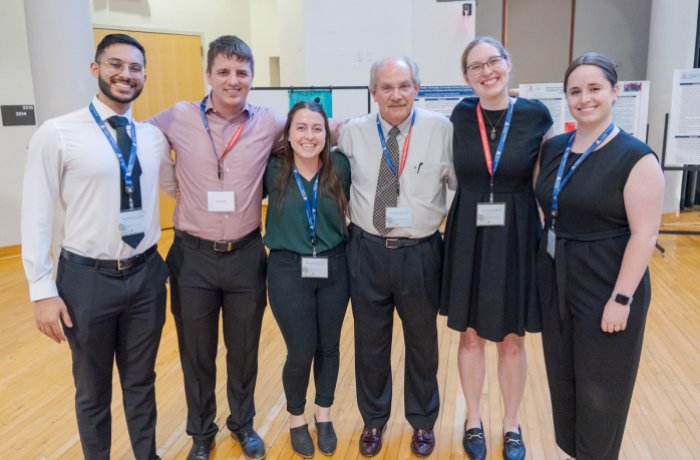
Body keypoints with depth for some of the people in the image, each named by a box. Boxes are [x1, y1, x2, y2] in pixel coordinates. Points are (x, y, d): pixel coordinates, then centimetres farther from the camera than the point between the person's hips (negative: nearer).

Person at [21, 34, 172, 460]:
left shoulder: (155, 137, 3)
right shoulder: (57, 134, -10)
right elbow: (37, 216, -9)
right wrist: (43, 290, -11)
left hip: (146, 275, 3)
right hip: (87, 279, -3)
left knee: (141, 382, 20)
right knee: (93, 389, 17)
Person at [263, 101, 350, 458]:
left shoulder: (340, 167, -4)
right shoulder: (273, 170, -5)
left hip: (334, 270, 2)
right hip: (288, 271, -1)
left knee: (329, 347, 13)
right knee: (300, 352, 2)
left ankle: (324, 415, 37)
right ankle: (296, 418, 30)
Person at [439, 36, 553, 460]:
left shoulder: (537, 115, -6)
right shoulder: (460, 115, -1)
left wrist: (550, 235, -1)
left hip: (517, 235, -1)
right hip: (467, 235, 1)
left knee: (512, 340, 12)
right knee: (471, 335, 12)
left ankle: (512, 425, 33)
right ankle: (474, 421, 33)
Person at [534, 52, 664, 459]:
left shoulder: (636, 157, -14)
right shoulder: (554, 148, 4)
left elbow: (645, 234, -17)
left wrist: (622, 297, -18)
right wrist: (544, 265, 7)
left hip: (605, 285, -6)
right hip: (556, 280, 6)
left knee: (600, 386, 9)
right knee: (562, 378, 19)